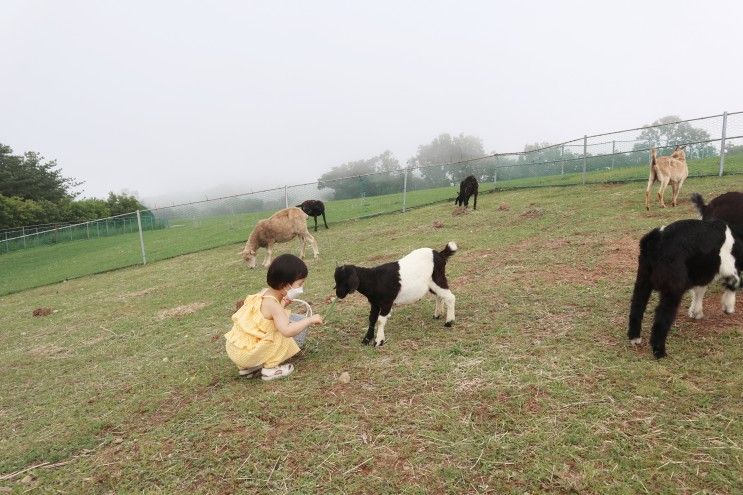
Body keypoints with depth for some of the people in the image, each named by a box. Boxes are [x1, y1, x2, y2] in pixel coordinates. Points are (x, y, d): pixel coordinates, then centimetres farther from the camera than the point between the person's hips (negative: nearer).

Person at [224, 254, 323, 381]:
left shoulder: (265, 292, 3)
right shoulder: (272, 304, -22)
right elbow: (287, 331, -33)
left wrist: (282, 305, -4)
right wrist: (310, 319, -24)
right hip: (245, 354, -8)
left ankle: (248, 368, 24)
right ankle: (269, 369, 0)